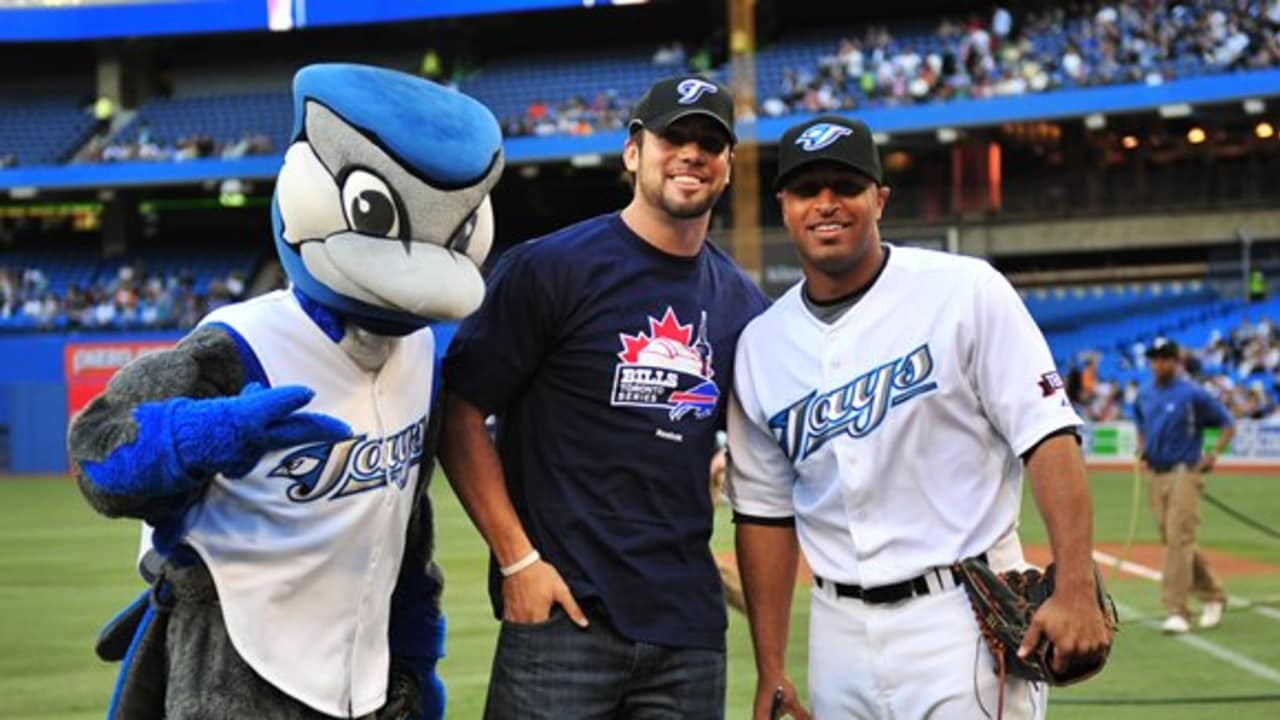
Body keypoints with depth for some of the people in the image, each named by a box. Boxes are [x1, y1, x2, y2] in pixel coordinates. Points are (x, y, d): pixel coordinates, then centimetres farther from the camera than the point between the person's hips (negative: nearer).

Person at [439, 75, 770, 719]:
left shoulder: (741, 304, 13)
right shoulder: (549, 268, -4)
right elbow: (460, 417, -5)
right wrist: (517, 561, -12)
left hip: (690, 631, 5)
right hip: (561, 614, -5)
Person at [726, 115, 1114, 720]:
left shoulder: (965, 292, -5)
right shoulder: (760, 344, 8)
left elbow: (1048, 435, -9)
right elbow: (765, 510, 12)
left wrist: (1074, 588, -19)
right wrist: (770, 670, 9)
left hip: (964, 620, -4)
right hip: (840, 633, 4)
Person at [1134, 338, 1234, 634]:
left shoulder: (1192, 395, -8)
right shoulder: (1144, 395, 10)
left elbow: (1228, 424, -2)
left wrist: (1214, 454, -11)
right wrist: (1142, 451, 11)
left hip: (1185, 474, -7)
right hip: (1155, 476, 7)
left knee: (1179, 540, -12)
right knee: (1172, 541, 10)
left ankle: (1177, 612, -12)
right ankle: (1212, 595, 26)